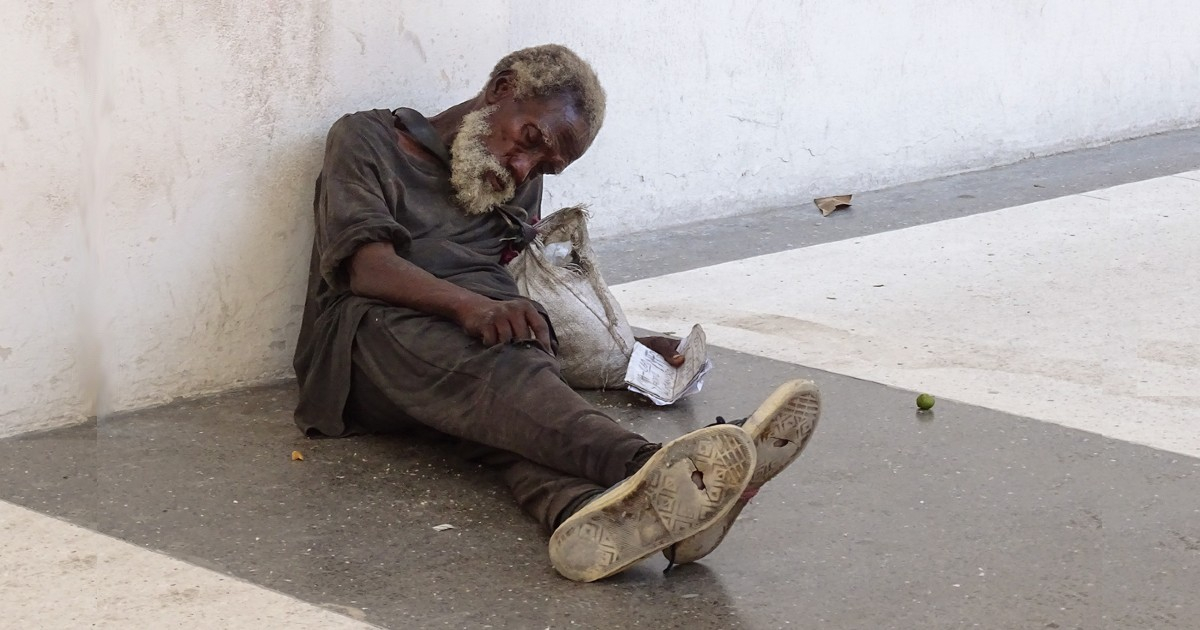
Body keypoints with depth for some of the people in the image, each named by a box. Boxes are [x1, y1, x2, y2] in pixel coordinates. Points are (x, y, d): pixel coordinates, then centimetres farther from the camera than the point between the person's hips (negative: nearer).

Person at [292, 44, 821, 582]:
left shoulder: (520, 191, 32)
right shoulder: (367, 139, 9)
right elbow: (367, 266, -8)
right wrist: (470, 305, -24)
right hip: (375, 331, -5)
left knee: (516, 406, -34)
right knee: (494, 367, -38)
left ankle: (592, 517, -69)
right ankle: (650, 469, -66)